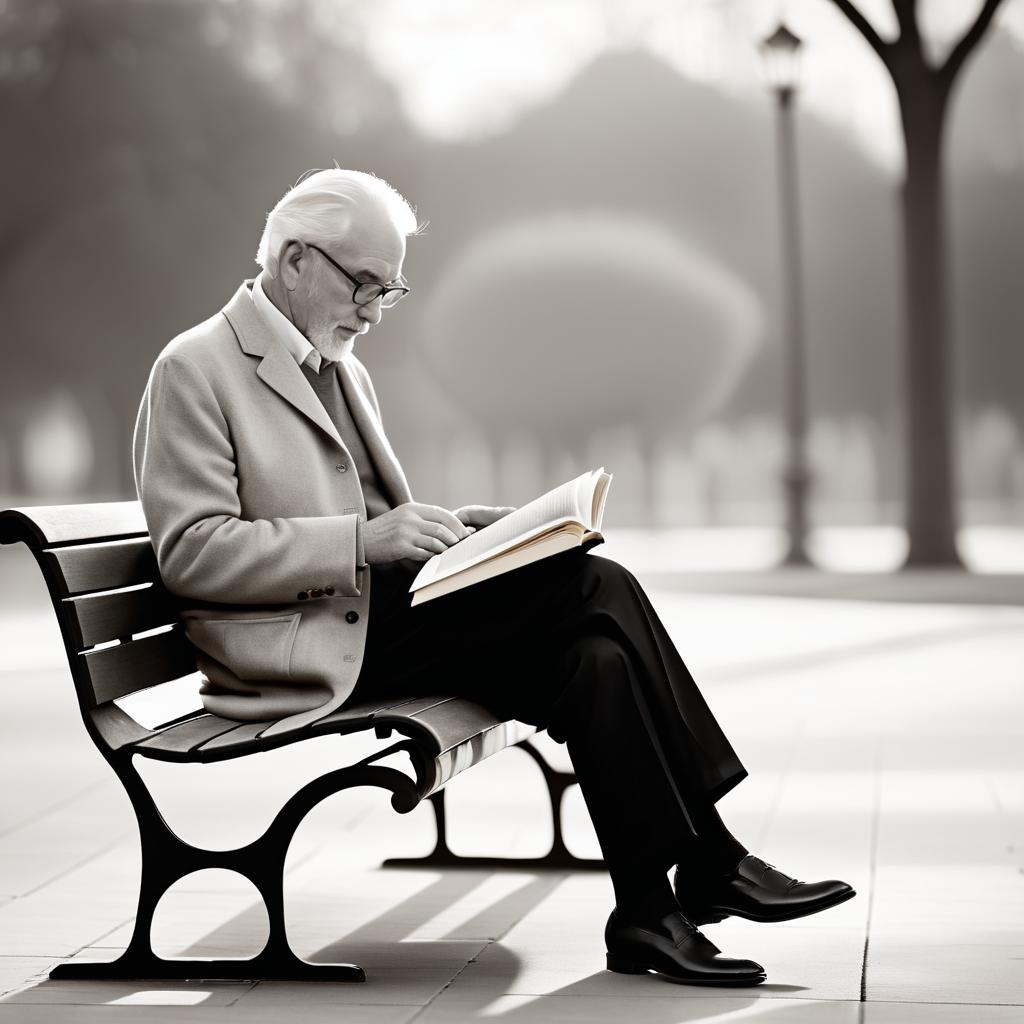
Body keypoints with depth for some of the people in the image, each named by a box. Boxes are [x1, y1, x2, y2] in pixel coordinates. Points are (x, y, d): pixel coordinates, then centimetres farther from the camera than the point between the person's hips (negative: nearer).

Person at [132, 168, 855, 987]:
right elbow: (189, 552, -15)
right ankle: (706, 867, -15)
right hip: (312, 647, -8)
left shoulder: (343, 368, 21)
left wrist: (442, 528, 3)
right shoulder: (195, 368, -6)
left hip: (384, 611, 8)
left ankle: (651, 907, -17)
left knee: (594, 652, -19)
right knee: (591, 589, -21)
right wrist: (363, 540, -22)